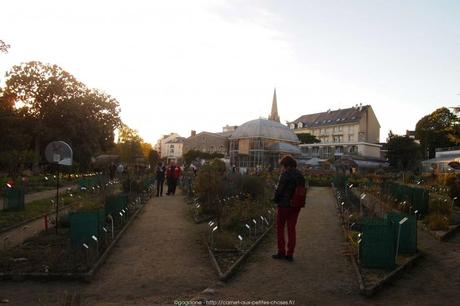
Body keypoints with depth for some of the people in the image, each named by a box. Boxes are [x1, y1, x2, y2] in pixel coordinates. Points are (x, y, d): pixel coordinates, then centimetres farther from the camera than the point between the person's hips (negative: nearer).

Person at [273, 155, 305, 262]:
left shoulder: (285, 175, -15)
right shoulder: (300, 175, 7)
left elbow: (279, 189, -17)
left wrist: (276, 200, 0)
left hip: (284, 205, -6)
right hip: (296, 206, 6)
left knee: (280, 228, 9)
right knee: (291, 229, 10)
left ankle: (281, 252, 10)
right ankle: (290, 254, 13)